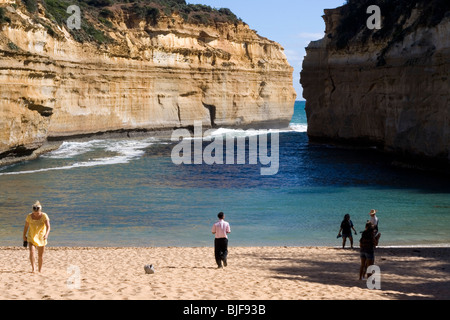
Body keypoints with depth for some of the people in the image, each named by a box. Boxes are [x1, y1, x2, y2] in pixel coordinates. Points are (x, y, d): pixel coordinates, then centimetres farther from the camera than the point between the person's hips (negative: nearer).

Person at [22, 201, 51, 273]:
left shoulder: (44, 216, -18)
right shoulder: (29, 216, -12)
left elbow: (48, 227, -26)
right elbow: (26, 226, 2)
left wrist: (46, 234, -43)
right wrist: (24, 236, 8)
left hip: (41, 237, 0)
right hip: (32, 237, 0)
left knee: (40, 255, 6)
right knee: (31, 252, -22)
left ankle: (39, 270, 20)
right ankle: (33, 268, -20)